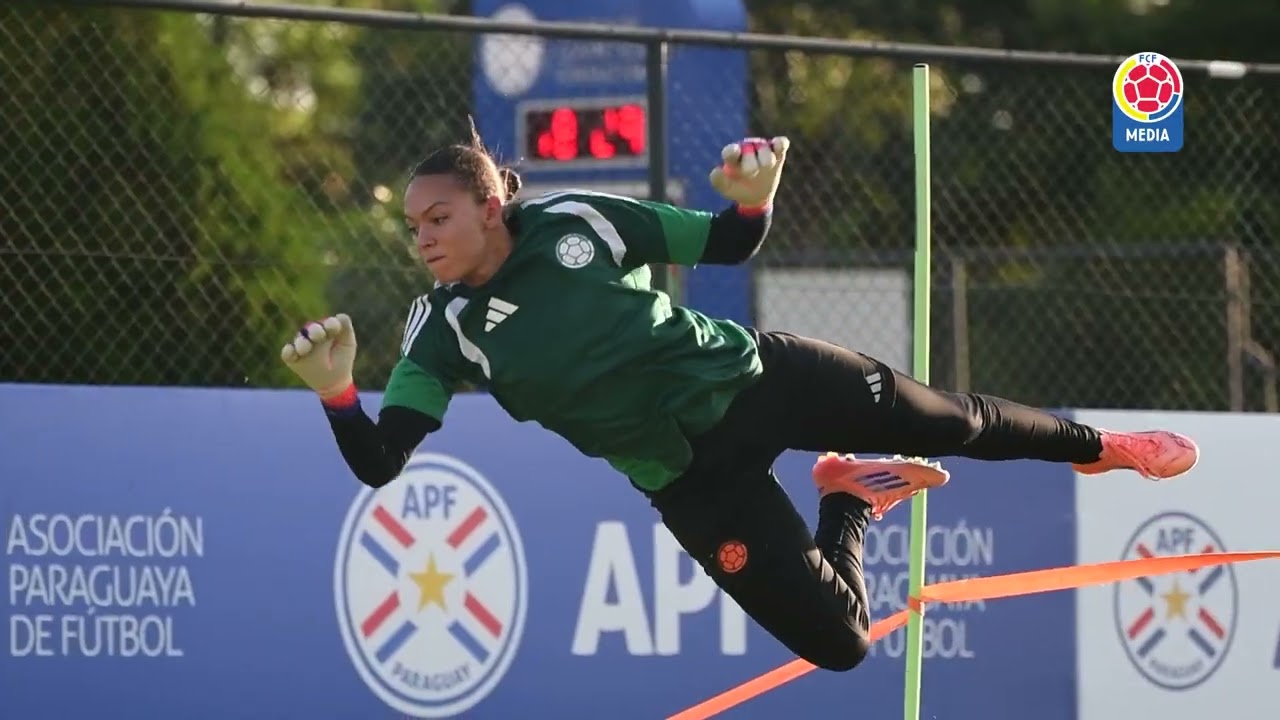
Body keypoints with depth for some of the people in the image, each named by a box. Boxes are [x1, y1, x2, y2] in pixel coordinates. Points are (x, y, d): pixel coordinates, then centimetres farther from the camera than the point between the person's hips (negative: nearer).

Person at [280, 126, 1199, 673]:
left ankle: (1098, 446, 41)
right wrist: (337, 393, -38)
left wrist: (754, 196, -24)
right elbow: (379, 465, -19)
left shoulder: (575, 222, -10)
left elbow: (731, 244, -1)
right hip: (696, 480, 0)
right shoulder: (444, 333, -11)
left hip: (757, 377, 0)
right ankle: (848, 499, 25)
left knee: (950, 422, 9)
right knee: (837, 639, -8)